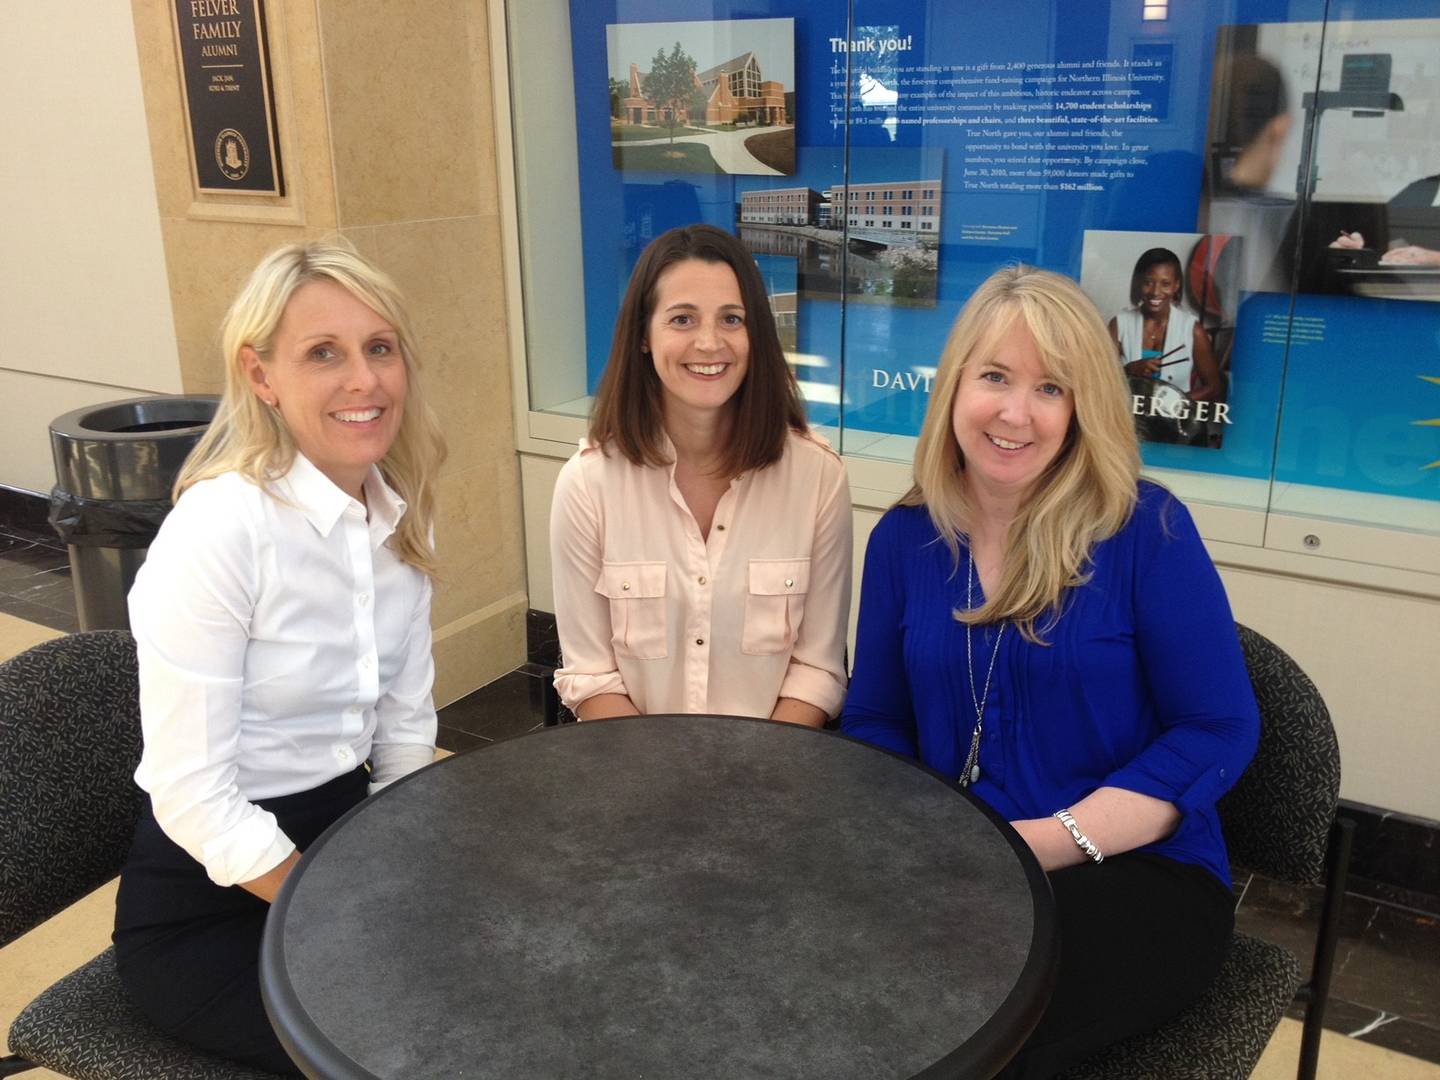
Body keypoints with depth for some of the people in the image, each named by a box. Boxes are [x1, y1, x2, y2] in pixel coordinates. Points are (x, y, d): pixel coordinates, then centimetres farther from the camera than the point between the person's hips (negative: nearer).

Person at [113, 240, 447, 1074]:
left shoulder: (400, 515, -2)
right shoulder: (219, 528, -23)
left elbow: (406, 730, 6)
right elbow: (193, 795, -22)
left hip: (344, 840, 6)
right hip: (208, 904, -6)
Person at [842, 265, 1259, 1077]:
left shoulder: (1146, 528, -9)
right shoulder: (904, 537, 3)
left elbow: (1220, 731, -9)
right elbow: (876, 720, 10)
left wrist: (1053, 842, -19)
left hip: (1139, 873, -3)